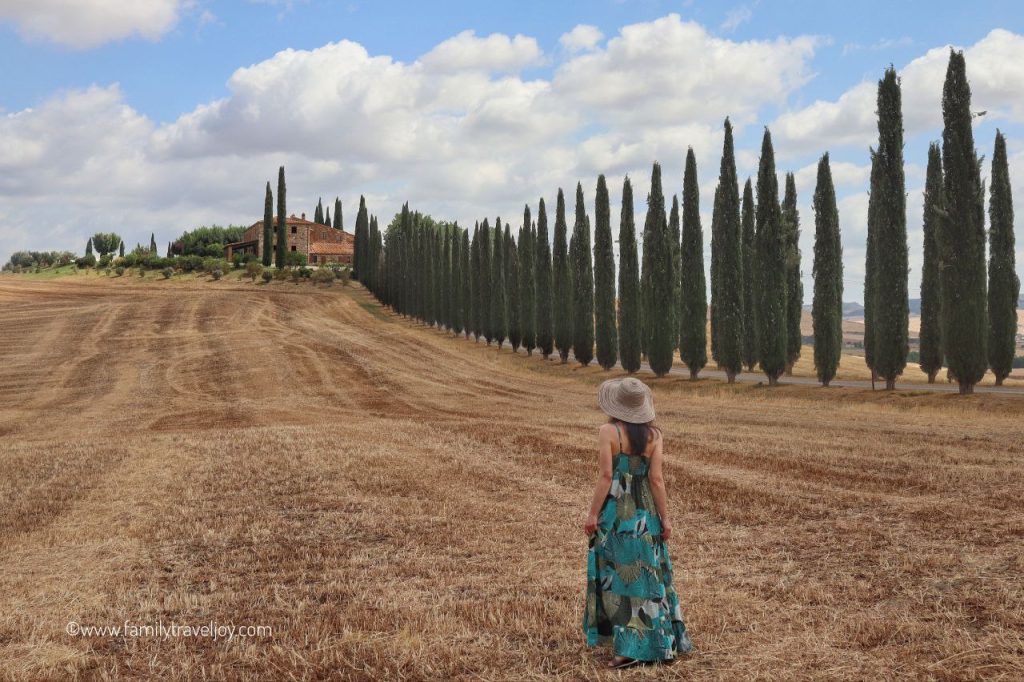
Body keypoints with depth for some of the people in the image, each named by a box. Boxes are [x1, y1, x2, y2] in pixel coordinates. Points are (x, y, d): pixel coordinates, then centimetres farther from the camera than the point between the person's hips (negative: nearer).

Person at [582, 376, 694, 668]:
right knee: (648, 574, 15)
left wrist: (593, 513, -9)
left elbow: (606, 475, -15)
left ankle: (628, 647, 0)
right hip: (645, 513, 4)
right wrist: (665, 517, 1)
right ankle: (661, 641, 23)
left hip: (616, 512, -4)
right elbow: (656, 478, -4)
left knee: (619, 575, 3)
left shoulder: (608, 431, -11)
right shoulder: (653, 434, -1)